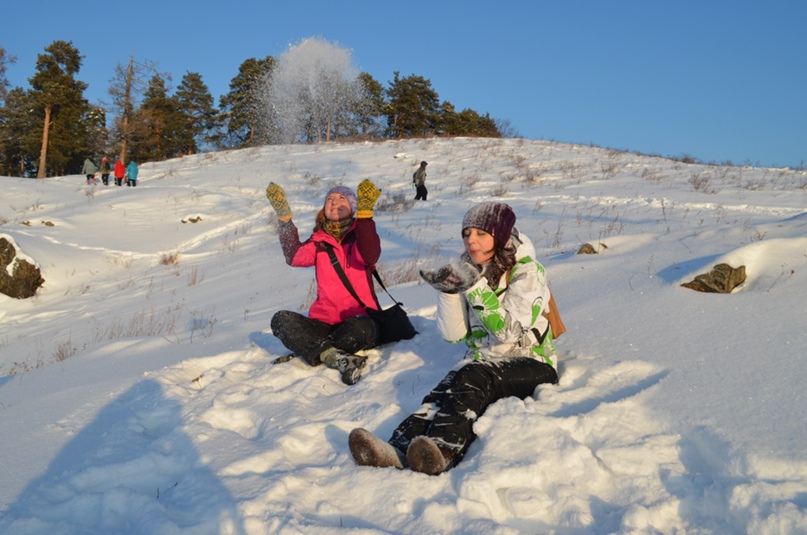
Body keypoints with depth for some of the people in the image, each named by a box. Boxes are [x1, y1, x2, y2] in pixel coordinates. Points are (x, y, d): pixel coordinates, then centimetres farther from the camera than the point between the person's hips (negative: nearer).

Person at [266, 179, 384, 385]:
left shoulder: (359, 236, 4)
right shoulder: (319, 241, 12)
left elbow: (369, 256, -21)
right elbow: (295, 257, -10)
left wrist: (365, 212, -29)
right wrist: (284, 216, -17)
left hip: (358, 319, -3)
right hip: (325, 321, 3)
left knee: (359, 328, -37)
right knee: (281, 319, -21)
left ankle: (312, 351, -17)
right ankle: (334, 357, -34)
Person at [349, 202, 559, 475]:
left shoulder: (527, 272, -6)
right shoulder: (468, 270, 7)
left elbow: (509, 330, -19)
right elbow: (454, 334, 3)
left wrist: (476, 288, -24)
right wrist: (449, 291, -12)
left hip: (529, 365, -4)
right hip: (482, 359, 4)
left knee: (475, 377, -34)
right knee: (448, 387, -28)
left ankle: (444, 451, -54)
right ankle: (399, 448, -50)